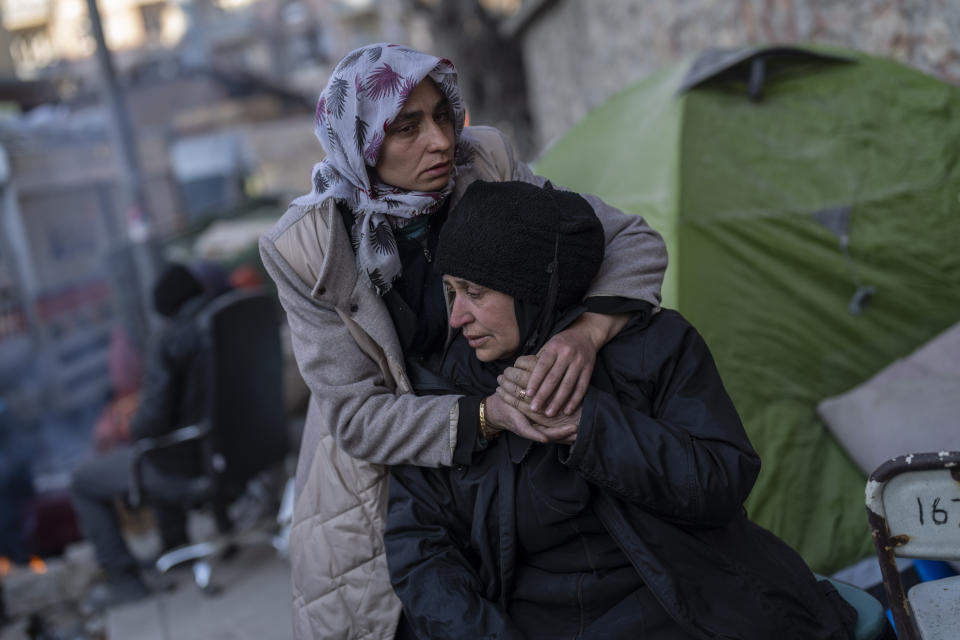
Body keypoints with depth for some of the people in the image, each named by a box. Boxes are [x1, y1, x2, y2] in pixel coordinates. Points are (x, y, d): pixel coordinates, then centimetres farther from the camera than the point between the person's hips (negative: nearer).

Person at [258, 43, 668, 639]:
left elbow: (635, 241, -15)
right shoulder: (306, 249, -23)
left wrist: (588, 332, -35)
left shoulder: (484, 168, -18)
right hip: (378, 481, -2)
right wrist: (486, 413, -36)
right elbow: (358, 415, -21)